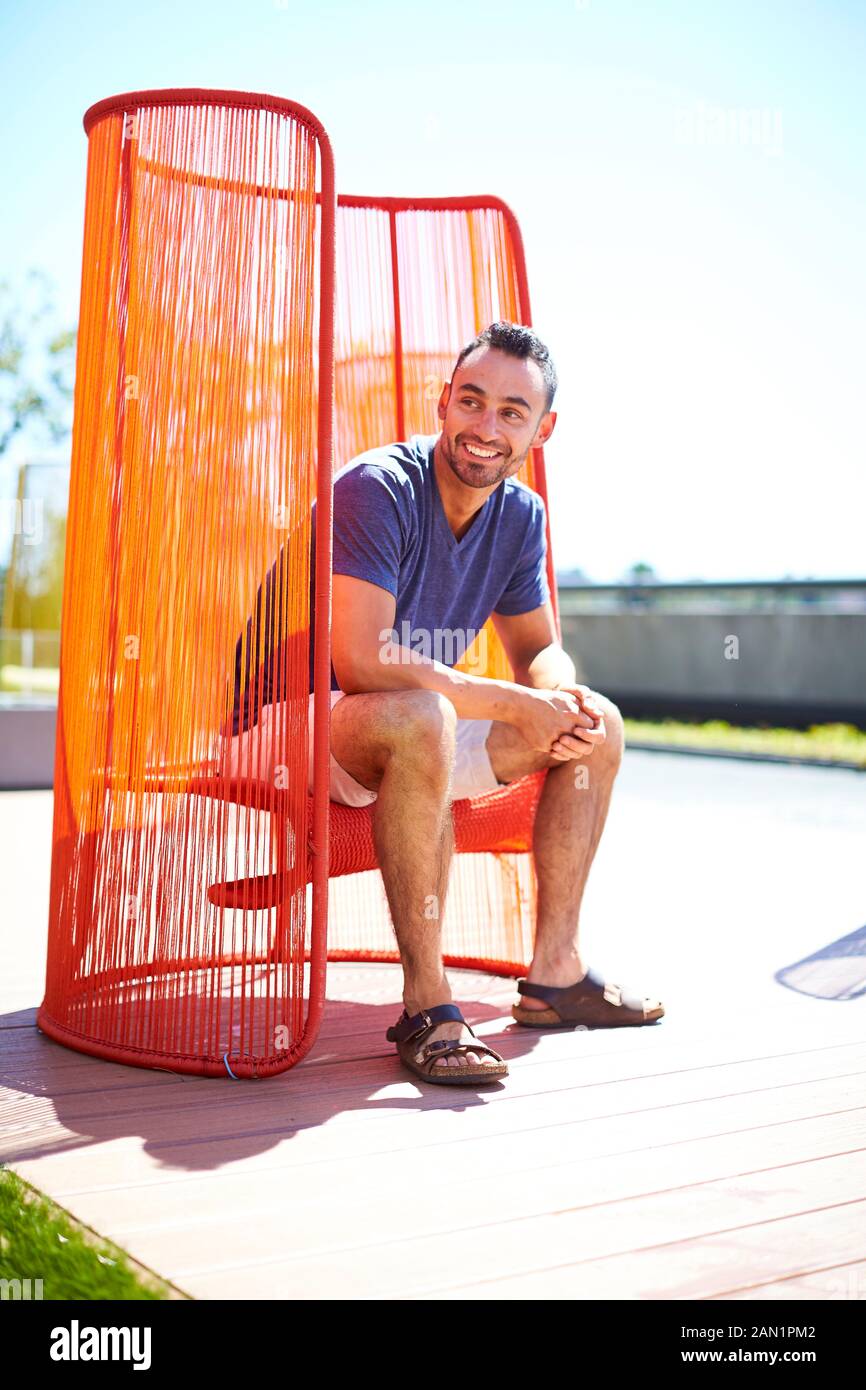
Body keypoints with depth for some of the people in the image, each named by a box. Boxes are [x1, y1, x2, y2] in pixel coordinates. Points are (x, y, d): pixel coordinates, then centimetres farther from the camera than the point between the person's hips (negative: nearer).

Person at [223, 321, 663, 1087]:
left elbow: (540, 650, 11)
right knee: (418, 717, -40)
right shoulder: (376, 488, -22)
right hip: (300, 721, -8)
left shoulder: (520, 515, 2)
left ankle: (554, 970, 6)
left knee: (596, 723, 2)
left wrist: (564, 698, -15)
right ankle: (426, 1002, -30)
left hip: (421, 729, 8)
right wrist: (515, 703, -26)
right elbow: (359, 661, -31)